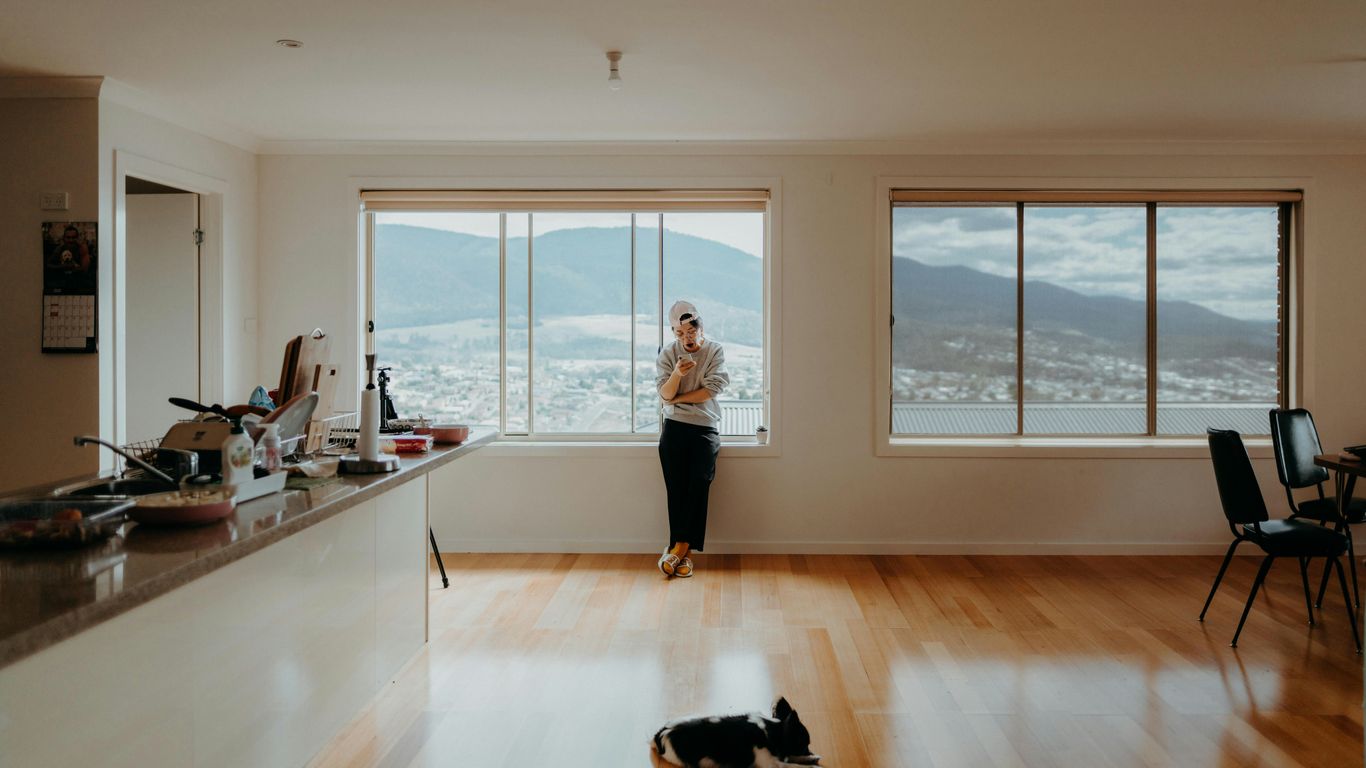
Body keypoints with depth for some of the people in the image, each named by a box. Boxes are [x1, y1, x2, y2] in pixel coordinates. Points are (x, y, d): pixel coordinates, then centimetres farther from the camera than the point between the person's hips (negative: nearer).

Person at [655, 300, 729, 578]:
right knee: (676, 489, -5)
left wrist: (677, 398, -4)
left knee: (698, 484, -17)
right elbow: (665, 394, -5)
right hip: (674, 428, 1)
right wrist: (677, 373, -24)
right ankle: (684, 553, -2)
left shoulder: (715, 351, 0)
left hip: (705, 429, -1)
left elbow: (710, 391, -9)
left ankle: (678, 548, -15)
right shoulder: (668, 353, 4)